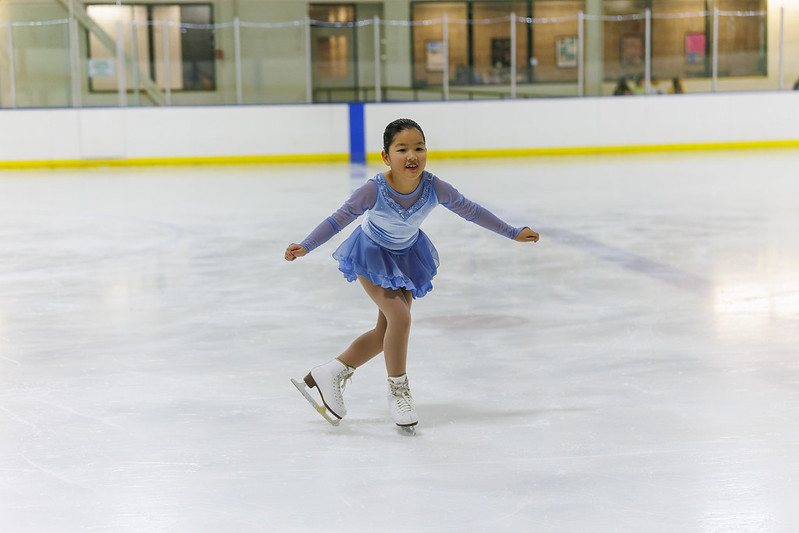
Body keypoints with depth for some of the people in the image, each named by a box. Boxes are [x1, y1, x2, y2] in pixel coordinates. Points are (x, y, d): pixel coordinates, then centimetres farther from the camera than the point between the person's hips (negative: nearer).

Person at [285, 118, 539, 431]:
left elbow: (471, 211, -13)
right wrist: (305, 247, -31)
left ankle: (330, 373, 22)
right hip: (372, 255, -4)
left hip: (407, 256, 4)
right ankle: (398, 392, 2)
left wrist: (513, 234, -6)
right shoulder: (374, 190, -33)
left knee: (386, 333, 6)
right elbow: (339, 219, -23)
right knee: (400, 317, -19)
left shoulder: (434, 188, -26)